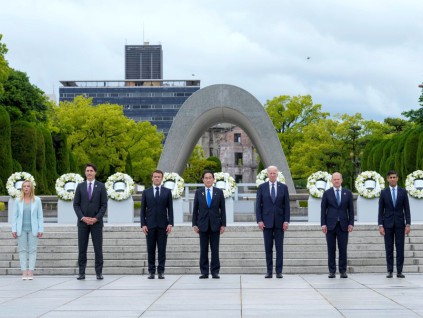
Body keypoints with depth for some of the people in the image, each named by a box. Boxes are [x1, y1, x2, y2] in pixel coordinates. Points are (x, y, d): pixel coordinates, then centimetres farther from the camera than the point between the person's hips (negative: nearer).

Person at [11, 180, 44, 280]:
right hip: (21, 229, 1)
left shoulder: (37, 200, 3)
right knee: (22, 250, 1)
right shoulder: (18, 201, 5)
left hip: (33, 229, -1)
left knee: (32, 250, -1)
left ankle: (31, 272, 1)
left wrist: (40, 230, -3)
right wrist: (14, 230, -1)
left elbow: (40, 216, 3)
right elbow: (14, 216, 5)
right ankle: (24, 272, 3)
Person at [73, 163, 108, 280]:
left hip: (96, 222, -1)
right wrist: (83, 218, -9)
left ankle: (99, 273, 5)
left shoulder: (101, 186, 3)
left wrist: (96, 218, -11)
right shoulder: (80, 186, 7)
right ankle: (81, 273, 5)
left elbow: (104, 205, -1)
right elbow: (76, 204, 4)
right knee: (82, 249, 2)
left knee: (98, 248, 0)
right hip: (82, 222, 1)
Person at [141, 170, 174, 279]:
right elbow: (143, 210, 7)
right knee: (151, 250, 2)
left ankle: (161, 271, 2)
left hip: (162, 225, 0)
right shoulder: (146, 192, 9)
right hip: (150, 225, 1)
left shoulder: (167, 192, 7)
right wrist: (143, 224, -3)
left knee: (162, 249, -1)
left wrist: (170, 224, -5)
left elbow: (170, 209, 4)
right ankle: (151, 271, 5)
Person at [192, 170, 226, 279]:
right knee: (203, 249, 2)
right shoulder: (198, 192, 5)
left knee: (215, 249, 1)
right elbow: (195, 209, 6)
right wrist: (194, 224, -1)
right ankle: (204, 272, 6)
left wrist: (223, 224, -2)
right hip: (203, 224, 1)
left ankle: (215, 272, 5)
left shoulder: (219, 192, 4)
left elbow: (222, 209, 4)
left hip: (215, 224, 0)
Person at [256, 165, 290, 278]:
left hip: (279, 221, 0)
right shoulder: (262, 187, 3)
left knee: (279, 247, 0)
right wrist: (259, 220, -7)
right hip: (266, 221, 0)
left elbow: (287, 205, 2)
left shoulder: (283, 187, 4)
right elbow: (258, 205, 2)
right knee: (268, 248, 3)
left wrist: (286, 221, -6)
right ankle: (269, 271, 8)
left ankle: (279, 271, 3)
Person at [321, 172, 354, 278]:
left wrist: (351, 223, -1)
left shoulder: (347, 193, 8)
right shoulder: (327, 193, 5)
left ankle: (343, 271, 5)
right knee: (331, 249, 1)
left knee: (343, 249, 0)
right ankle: (332, 271, 6)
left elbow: (351, 209, 8)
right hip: (330, 225, -1)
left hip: (343, 225, 1)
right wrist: (323, 224, -5)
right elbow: (323, 210, 4)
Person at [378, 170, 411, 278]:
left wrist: (408, 224, -5)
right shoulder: (384, 192, 3)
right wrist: (380, 225, -6)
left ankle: (399, 271, 3)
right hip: (388, 224, 0)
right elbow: (381, 211, 2)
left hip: (400, 224, 0)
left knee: (400, 248, 0)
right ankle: (390, 271, 5)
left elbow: (407, 209, 3)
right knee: (389, 249, 1)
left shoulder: (403, 192, 4)